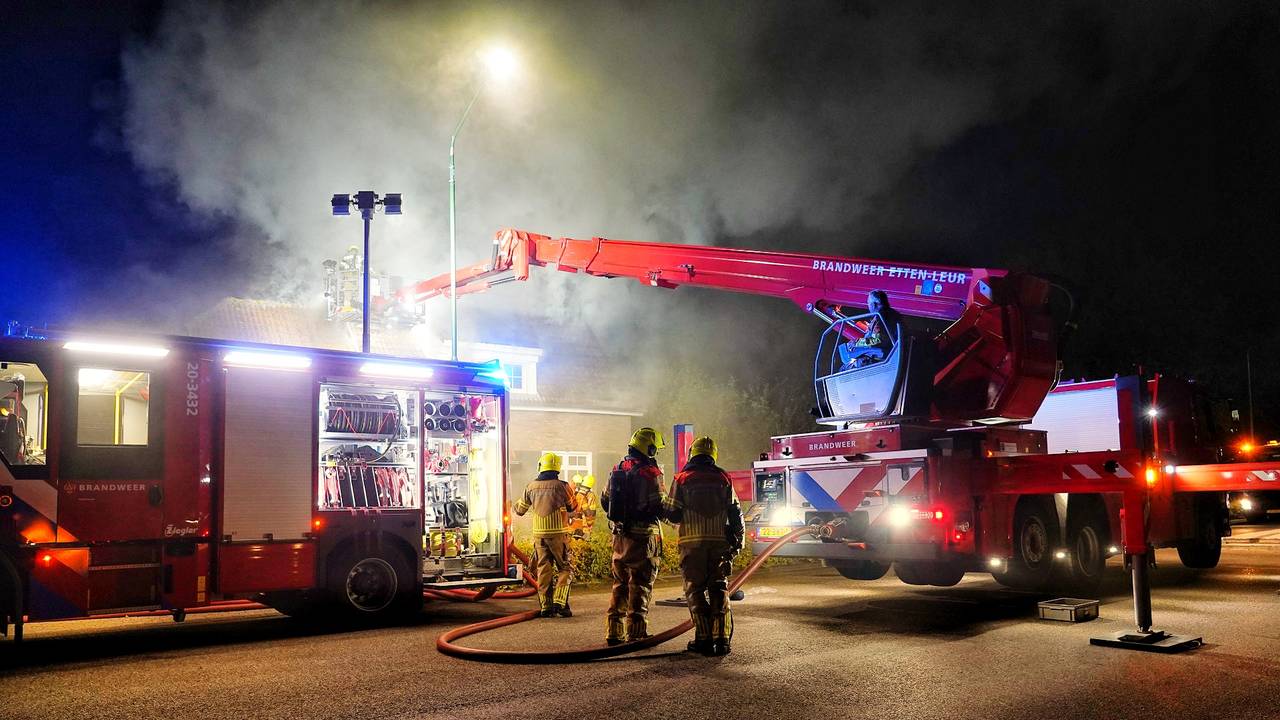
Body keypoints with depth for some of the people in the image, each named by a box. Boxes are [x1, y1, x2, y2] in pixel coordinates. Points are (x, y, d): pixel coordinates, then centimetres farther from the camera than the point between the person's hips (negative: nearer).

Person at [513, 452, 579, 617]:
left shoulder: (532, 487, 2)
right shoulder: (561, 486, -9)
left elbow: (520, 509, 16)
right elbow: (573, 507, 6)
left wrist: (517, 503, 39)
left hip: (539, 534, 3)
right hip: (558, 534, -3)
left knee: (543, 569, 10)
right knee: (564, 568, 5)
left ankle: (545, 606, 8)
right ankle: (559, 602, -8)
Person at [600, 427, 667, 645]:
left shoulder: (617, 470, 9)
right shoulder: (649, 473, -14)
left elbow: (605, 501, 15)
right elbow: (658, 507, -18)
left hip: (619, 535, 7)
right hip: (642, 536, -7)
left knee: (620, 583, 15)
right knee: (640, 584, 0)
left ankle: (614, 631, 16)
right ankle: (635, 632, 0)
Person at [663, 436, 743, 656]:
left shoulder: (682, 479, -2)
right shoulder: (723, 478, 5)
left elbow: (672, 514, -2)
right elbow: (735, 512, 7)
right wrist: (737, 540, 15)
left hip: (692, 542, -2)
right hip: (720, 542, 2)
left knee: (695, 591, 5)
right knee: (719, 589, 8)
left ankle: (704, 638, 0)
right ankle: (722, 638, 4)